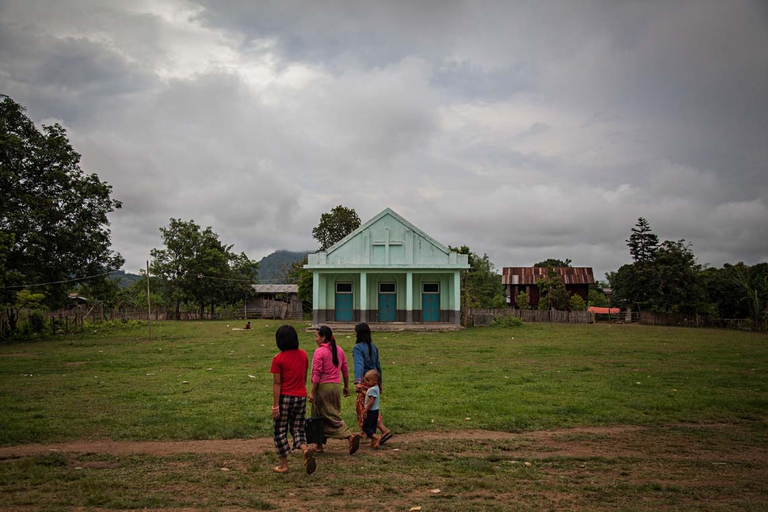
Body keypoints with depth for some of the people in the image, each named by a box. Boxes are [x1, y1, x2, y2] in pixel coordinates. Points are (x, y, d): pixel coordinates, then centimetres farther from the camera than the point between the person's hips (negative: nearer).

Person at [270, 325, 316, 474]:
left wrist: (275, 406, -11)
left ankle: (284, 465, 16)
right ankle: (306, 449, -13)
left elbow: (277, 383, -13)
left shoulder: (278, 359, -11)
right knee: (298, 429, 15)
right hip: (301, 397, 4)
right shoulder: (303, 355, 3)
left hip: (285, 398, -4)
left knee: (280, 431, 11)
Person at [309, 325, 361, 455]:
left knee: (318, 417, 7)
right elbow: (345, 370, 12)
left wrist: (312, 392, -13)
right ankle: (351, 436, -1)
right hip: (336, 386, 7)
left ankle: (319, 445, 13)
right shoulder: (339, 350, 9)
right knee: (334, 415, 14)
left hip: (323, 386, -7)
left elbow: (317, 374, -16)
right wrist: (346, 386, 20)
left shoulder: (319, 352, -12)